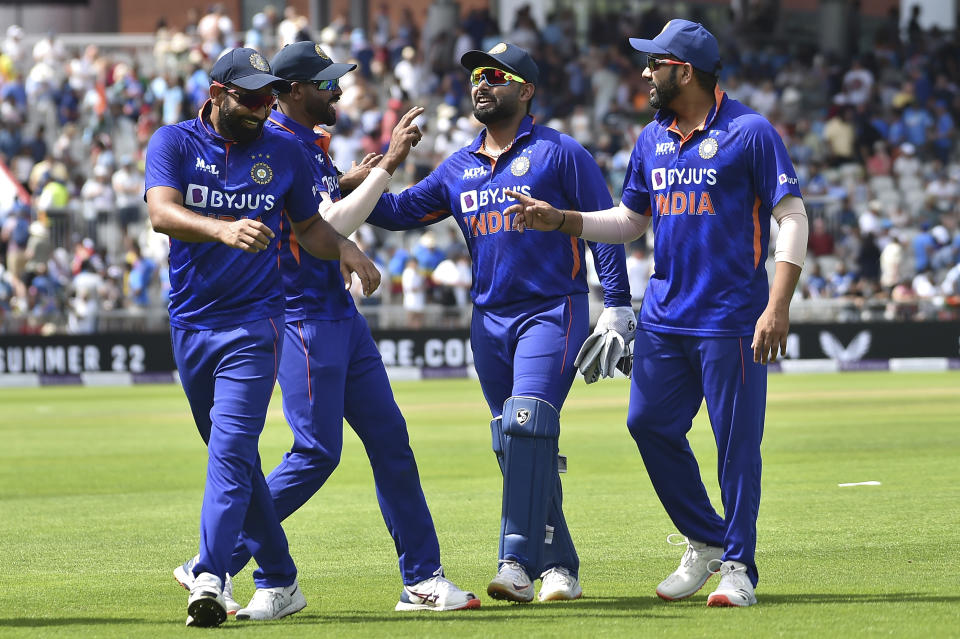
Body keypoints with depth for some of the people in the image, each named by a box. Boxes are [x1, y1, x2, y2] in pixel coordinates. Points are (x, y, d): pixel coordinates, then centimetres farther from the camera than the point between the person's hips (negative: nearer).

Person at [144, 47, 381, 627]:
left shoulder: (283, 152, 4)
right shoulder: (174, 143, -2)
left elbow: (308, 225, 16)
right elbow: (162, 211, -20)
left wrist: (344, 248, -7)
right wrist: (223, 229, -39)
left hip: (255, 322, -2)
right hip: (190, 322, 2)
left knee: (232, 448, -18)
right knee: (232, 455, 10)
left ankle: (210, 579, -29)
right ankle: (280, 583, 21)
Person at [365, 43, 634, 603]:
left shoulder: (559, 153, -2)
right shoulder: (459, 168, 14)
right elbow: (399, 211, 12)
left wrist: (617, 307, -9)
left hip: (553, 312, -6)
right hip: (490, 320, 6)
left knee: (526, 425, -21)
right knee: (515, 448, 6)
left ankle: (518, 565, -25)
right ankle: (559, 567, 14)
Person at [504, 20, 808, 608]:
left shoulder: (750, 132, -8)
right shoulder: (652, 140, 13)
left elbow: (792, 218, -10)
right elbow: (630, 221, 21)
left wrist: (777, 307, -19)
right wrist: (557, 221, 7)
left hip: (731, 319, -7)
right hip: (664, 317, 7)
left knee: (737, 441, -3)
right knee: (650, 423, 6)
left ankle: (738, 566, 6)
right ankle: (706, 542, 21)